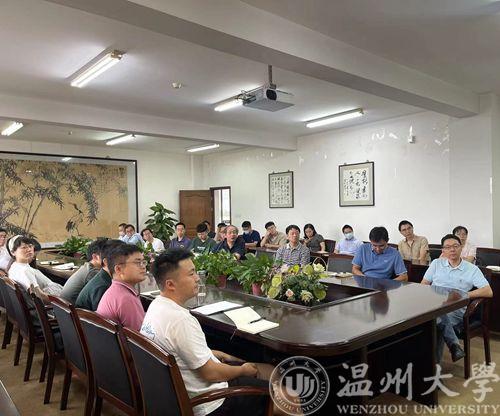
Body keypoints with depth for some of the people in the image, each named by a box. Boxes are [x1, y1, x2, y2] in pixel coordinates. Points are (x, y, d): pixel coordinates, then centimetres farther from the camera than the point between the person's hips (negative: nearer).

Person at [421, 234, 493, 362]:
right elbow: (424, 284, 15)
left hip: (456, 309, -2)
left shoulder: (472, 269, 8)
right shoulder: (436, 263, 16)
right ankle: (454, 345, -21)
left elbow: (488, 292, -1)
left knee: (440, 315, -37)